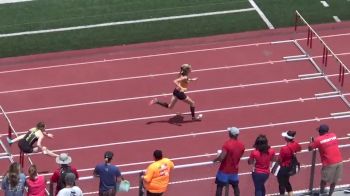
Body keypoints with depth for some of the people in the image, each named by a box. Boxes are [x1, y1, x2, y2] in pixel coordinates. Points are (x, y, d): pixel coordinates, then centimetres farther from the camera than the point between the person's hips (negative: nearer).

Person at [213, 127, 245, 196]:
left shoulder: (227, 144, -23)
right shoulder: (241, 145, -4)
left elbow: (221, 157, -29)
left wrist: (215, 160, -11)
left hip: (224, 170, -5)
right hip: (234, 170, 5)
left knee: (219, 186, 4)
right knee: (235, 186, 20)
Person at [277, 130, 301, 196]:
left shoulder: (284, 149, -32)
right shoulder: (295, 145, -10)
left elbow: (279, 160, -23)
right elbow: (299, 149, 15)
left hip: (283, 168, -8)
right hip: (291, 167, 8)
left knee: (282, 184, 11)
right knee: (287, 182, 27)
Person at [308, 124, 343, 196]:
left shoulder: (318, 140, -6)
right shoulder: (333, 135, 8)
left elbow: (310, 148, 5)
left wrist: (311, 142, 25)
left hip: (329, 163, -4)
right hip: (339, 161, 4)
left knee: (324, 180, 16)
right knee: (334, 180, 17)